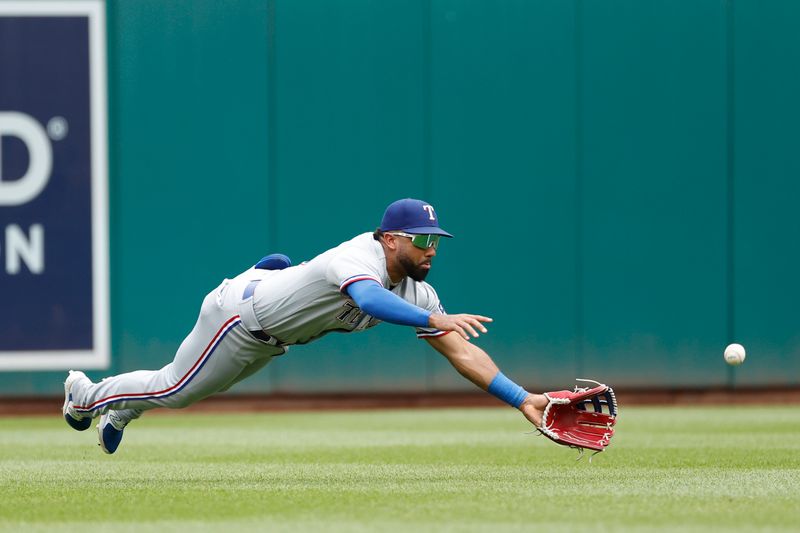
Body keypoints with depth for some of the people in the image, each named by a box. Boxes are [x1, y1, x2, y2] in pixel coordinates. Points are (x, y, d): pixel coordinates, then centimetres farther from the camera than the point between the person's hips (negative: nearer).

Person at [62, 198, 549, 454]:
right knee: (175, 389, 7)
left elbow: (459, 348, -16)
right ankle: (88, 393, 32)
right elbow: (369, 300, -62)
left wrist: (521, 398, -26)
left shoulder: (416, 291, -13)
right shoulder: (360, 258, -37)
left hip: (269, 341, 8)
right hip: (240, 311, -8)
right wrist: (434, 320, -74)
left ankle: (119, 413, 48)